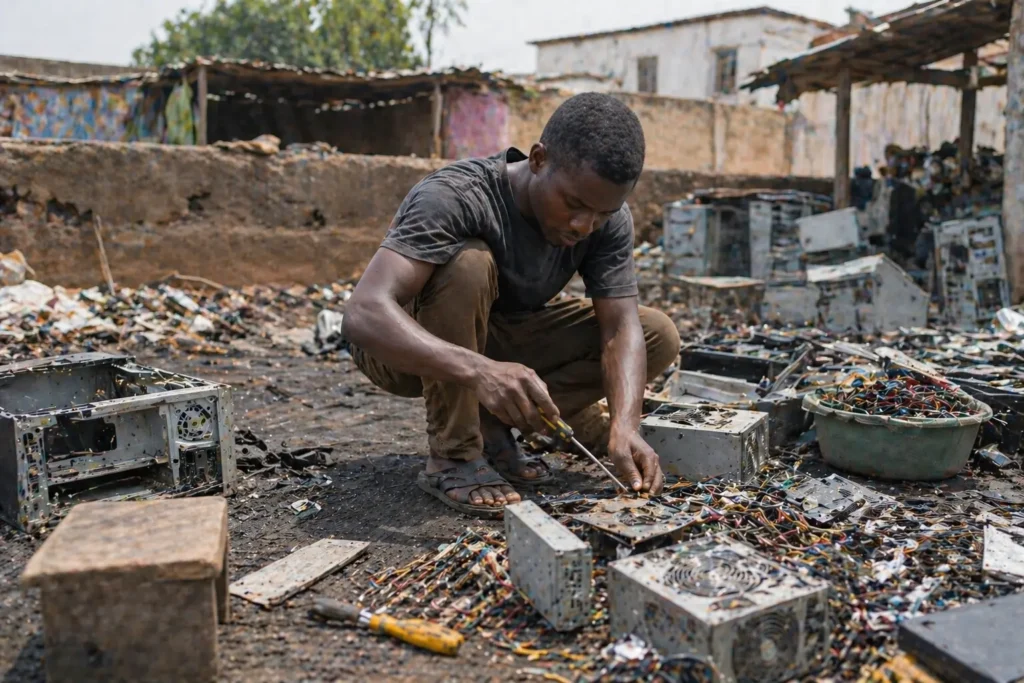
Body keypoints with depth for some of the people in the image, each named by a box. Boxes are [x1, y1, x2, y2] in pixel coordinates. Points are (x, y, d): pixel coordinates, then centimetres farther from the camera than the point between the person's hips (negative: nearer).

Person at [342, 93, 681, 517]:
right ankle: (453, 456, -20)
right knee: (469, 263, -36)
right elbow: (363, 314, -43)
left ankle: (491, 424, -5)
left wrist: (624, 426, -38)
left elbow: (620, 328, -20)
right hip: (411, 349, -5)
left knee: (659, 336, -10)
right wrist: (479, 370, -56)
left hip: (501, 338, 5)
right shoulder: (454, 198, -32)